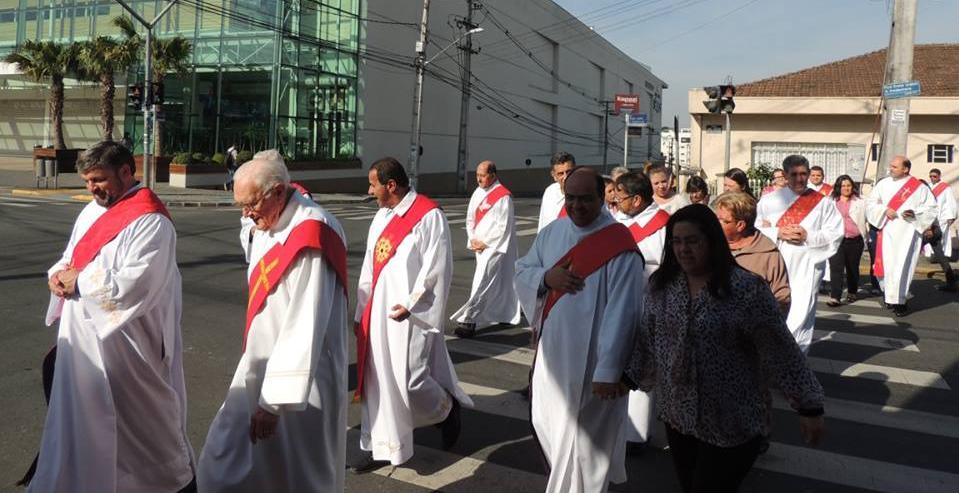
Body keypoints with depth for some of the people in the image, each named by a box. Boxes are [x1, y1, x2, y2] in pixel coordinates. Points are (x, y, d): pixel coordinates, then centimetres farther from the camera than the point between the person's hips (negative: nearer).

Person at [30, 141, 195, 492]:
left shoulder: (151, 223, -18)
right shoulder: (91, 211, 10)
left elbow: (132, 288, -26)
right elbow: (70, 258, 19)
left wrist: (80, 280, -15)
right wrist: (59, 275, -4)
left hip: (126, 348, -8)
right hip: (83, 343, 8)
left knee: (145, 423, 6)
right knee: (81, 420, 17)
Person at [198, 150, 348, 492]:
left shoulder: (310, 236, -22)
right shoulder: (268, 226, 6)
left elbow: (304, 327, -26)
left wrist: (274, 400, -25)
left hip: (299, 380, -8)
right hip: (258, 370, 8)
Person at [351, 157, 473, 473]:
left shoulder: (428, 216, -11)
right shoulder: (381, 216, 12)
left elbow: (437, 270, -14)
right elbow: (369, 269, 16)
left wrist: (410, 304, -15)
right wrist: (362, 312, 15)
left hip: (409, 315, -7)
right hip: (378, 313, 7)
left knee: (409, 380, -5)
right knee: (378, 381, 9)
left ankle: (448, 408, 25)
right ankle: (380, 446, 20)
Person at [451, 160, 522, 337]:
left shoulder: (503, 196, -13)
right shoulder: (478, 192, 8)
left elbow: (503, 226, -16)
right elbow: (470, 218, 14)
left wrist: (484, 242, -13)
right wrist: (473, 240, 1)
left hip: (494, 247, -8)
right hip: (479, 246, 8)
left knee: (482, 283, -13)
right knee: (494, 283, 17)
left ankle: (469, 320, -15)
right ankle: (505, 314, 31)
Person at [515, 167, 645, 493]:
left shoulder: (619, 244, -16)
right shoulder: (551, 233, 5)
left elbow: (622, 311, -19)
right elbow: (521, 273, 9)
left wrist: (608, 369, -21)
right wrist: (546, 277, -14)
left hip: (591, 360, -7)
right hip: (552, 353, 7)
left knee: (581, 438, 5)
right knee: (547, 425, 21)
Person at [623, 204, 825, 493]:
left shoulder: (747, 288, -15)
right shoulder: (661, 284, 0)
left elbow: (781, 351, -12)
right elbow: (646, 339, 11)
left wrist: (809, 406, -9)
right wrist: (626, 378, 8)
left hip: (732, 424, -5)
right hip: (677, 416, 5)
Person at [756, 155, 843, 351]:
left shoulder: (823, 203, 6)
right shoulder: (769, 200, 6)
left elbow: (835, 233, 2)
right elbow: (755, 228, 2)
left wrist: (808, 236, -12)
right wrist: (778, 233, -12)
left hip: (806, 267, 0)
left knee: (800, 316, -1)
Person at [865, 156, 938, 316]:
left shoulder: (919, 187, -2)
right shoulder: (883, 183, 5)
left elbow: (931, 207, 2)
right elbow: (870, 202, 7)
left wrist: (915, 213, -15)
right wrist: (884, 210, -10)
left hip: (907, 232, -3)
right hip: (887, 232, 3)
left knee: (902, 266, -8)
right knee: (887, 264, 4)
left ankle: (899, 301, 0)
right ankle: (890, 297, 21)